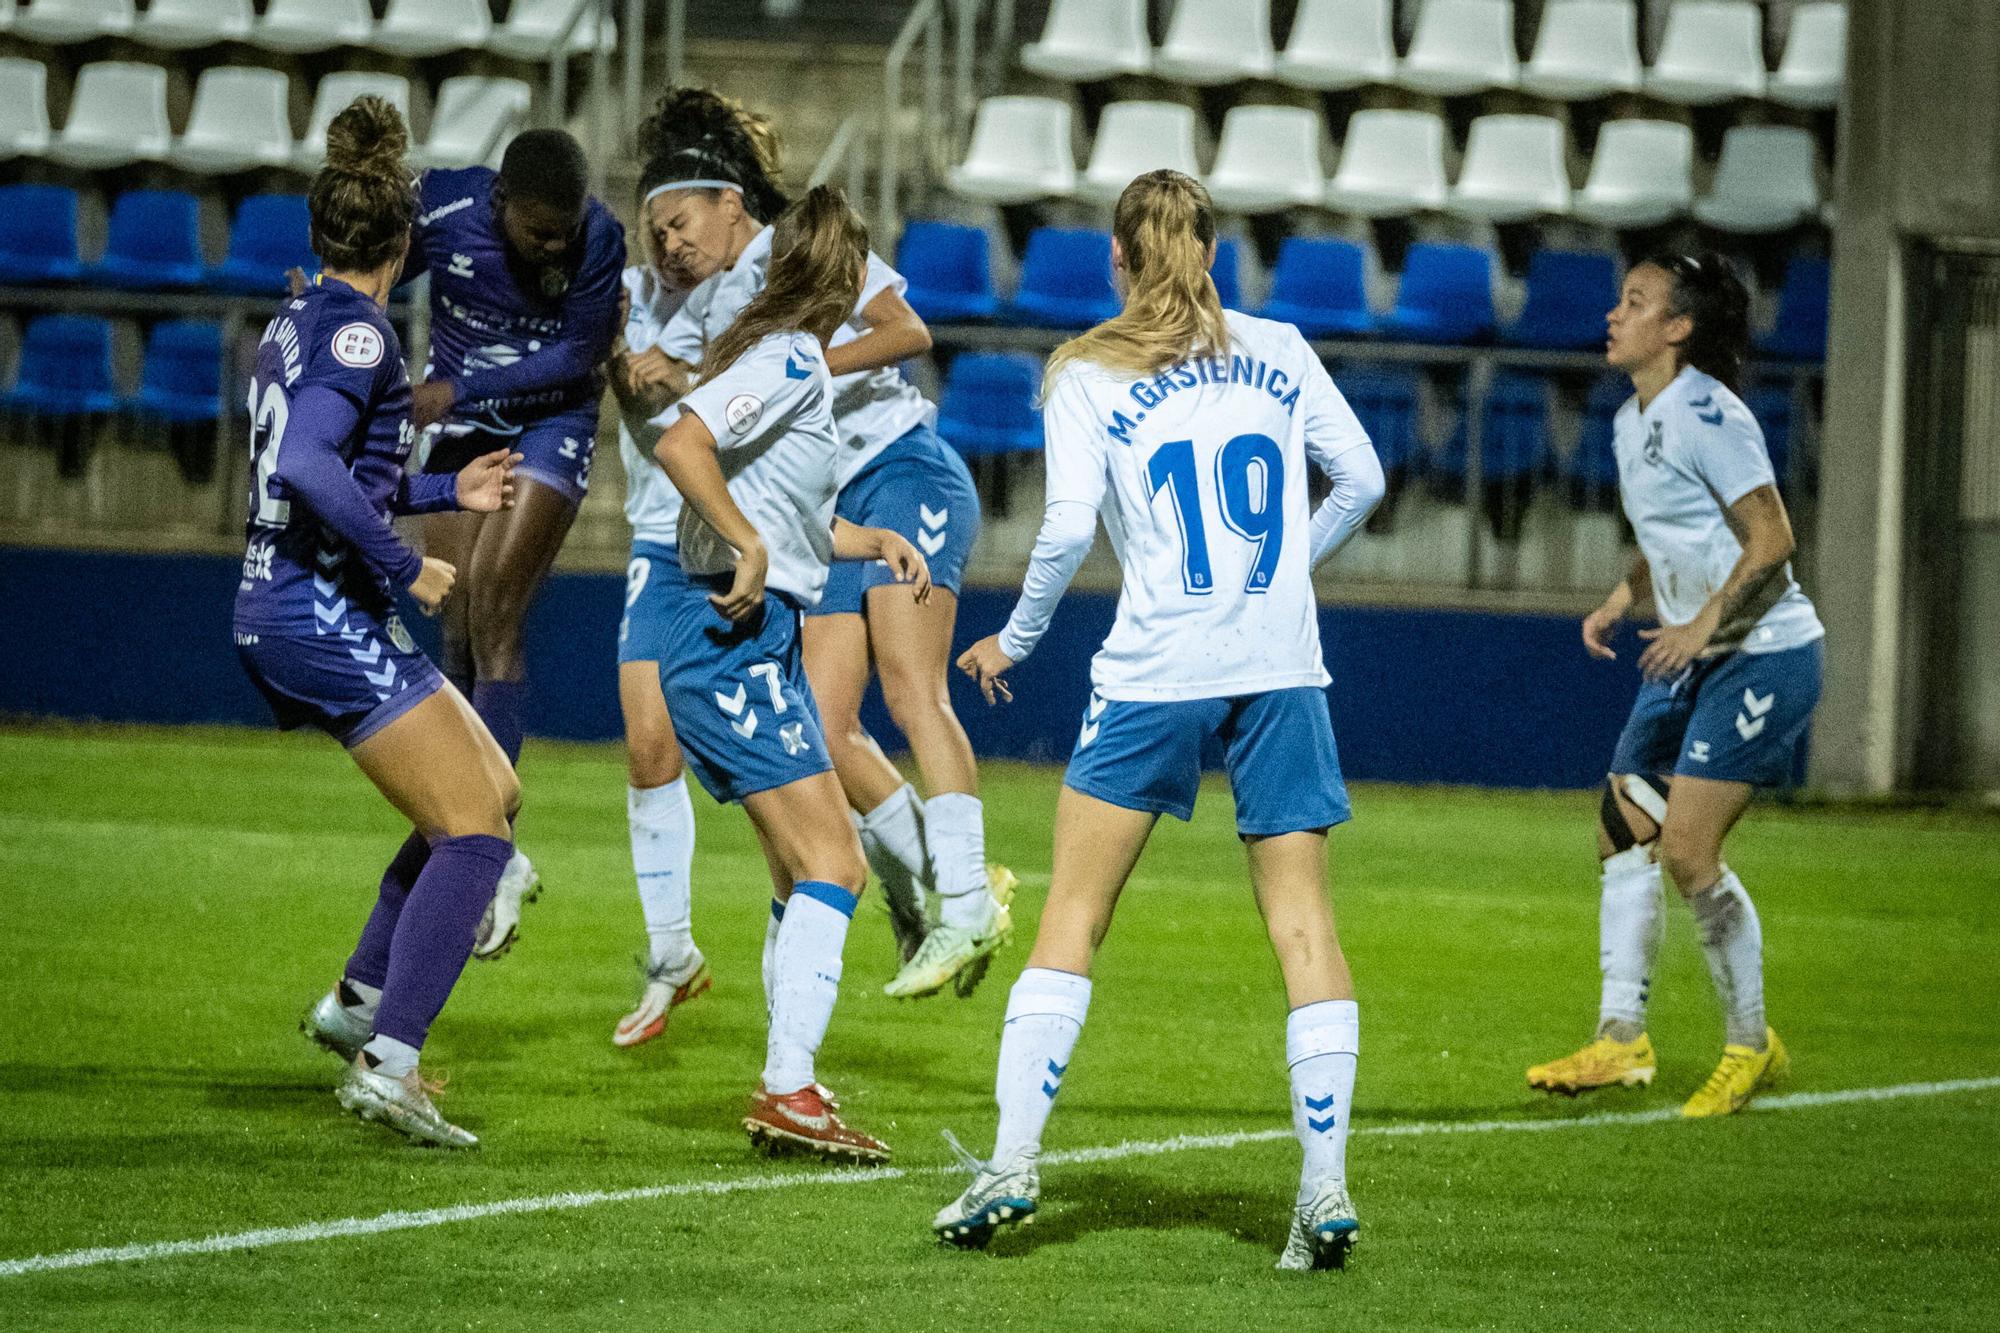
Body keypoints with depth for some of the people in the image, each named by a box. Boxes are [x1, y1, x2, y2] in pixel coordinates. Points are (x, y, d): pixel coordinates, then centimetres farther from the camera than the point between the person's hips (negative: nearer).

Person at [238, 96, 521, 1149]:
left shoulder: (296, 323, 16)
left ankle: (357, 1002, 22)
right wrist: (405, 568, -20)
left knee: (493, 790, 19)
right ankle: (386, 1064, -21)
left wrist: (449, 493, 31)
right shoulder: (354, 332, -14)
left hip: (278, 616, 10)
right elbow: (309, 469, -28)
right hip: (326, 616, -10)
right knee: (473, 834, -12)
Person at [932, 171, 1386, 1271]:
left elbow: (1068, 528, -10)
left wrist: (1015, 637, 5)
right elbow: (1361, 480, 10)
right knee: (1300, 915, 2)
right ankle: (1325, 1189, -5)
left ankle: (1012, 1162, 2)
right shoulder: (1278, 351, 8)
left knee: (1073, 911, 7)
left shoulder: (1088, 376, 0)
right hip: (1281, 665, 2)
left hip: (1154, 672, -2)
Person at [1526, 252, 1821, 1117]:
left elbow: (1771, 542, -18)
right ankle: (1621, 1037, 7)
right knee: (1623, 830, 4)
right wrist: (1622, 600, 7)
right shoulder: (1631, 425, 12)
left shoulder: (1706, 416, -17)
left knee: (1687, 848, -13)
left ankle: (1750, 1046, 1)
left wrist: (1704, 625, -24)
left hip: (1764, 652, -10)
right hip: (1692, 657, 10)